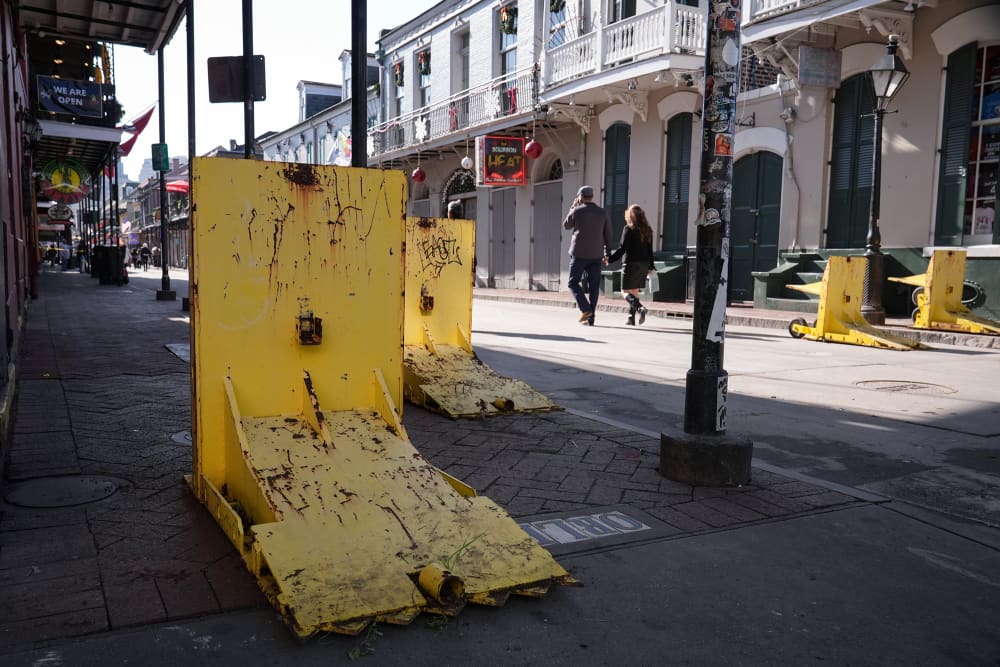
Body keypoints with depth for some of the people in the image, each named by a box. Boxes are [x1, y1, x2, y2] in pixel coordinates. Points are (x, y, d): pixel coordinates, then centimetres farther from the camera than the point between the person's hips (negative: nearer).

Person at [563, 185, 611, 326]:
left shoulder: (576, 211, -6)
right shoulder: (602, 212, 4)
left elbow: (566, 226, 12)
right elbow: (607, 234, 7)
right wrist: (607, 253, 15)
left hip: (579, 253, -3)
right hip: (596, 255, 3)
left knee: (573, 282, 8)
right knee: (593, 286, 6)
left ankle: (585, 309, -11)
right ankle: (590, 318, 5)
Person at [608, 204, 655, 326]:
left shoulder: (628, 229, -9)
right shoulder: (648, 230, 10)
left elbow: (622, 248, -13)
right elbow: (650, 250, 12)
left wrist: (610, 258, -6)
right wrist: (651, 266, 17)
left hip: (631, 263, -6)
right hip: (644, 265, 7)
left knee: (626, 291, -2)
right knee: (634, 291, 13)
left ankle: (640, 308, -26)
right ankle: (631, 318, 12)